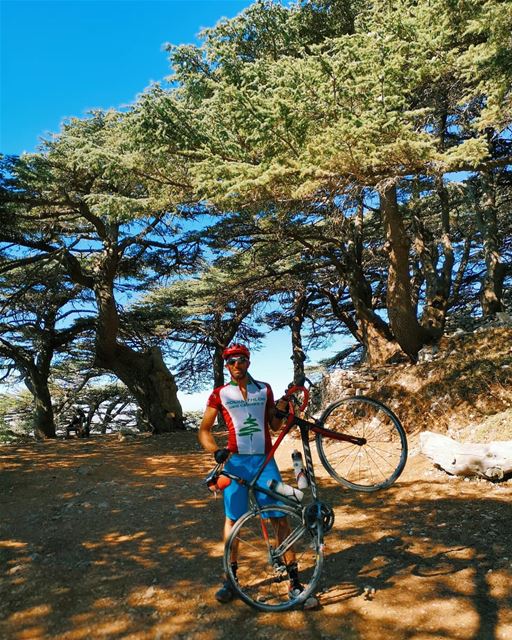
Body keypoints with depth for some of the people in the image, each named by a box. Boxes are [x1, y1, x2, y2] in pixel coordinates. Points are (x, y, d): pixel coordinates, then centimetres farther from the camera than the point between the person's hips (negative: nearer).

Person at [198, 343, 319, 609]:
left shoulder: (264, 389, 8)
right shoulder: (220, 394, 2)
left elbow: (274, 426, 13)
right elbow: (204, 430, 4)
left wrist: (281, 411, -7)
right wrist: (216, 450, -14)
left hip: (265, 461, 1)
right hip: (236, 462, -1)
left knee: (281, 518, -1)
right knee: (232, 519, 7)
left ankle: (294, 582, 9)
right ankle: (230, 578, 26)